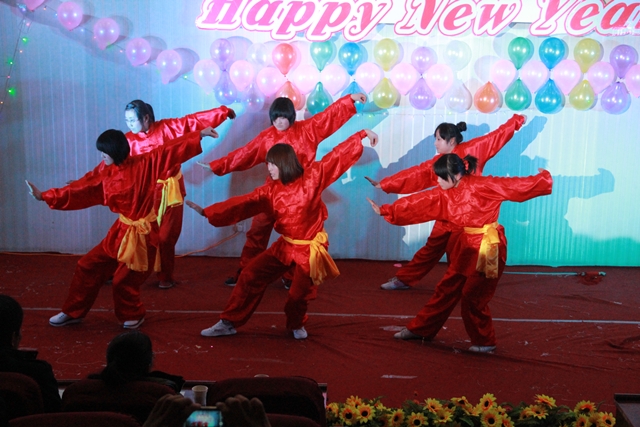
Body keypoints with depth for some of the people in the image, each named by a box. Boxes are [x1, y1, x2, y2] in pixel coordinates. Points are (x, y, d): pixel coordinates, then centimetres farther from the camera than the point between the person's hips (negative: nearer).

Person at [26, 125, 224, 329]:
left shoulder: (145, 164, -12)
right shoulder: (106, 174, 2)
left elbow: (170, 150, -13)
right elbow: (80, 190, 3)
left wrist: (199, 135, -17)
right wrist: (44, 196, 0)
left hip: (142, 234, -6)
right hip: (121, 231, 6)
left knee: (124, 280, -1)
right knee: (87, 267, 8)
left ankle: (133, 315, 29)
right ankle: (73, 312, 25)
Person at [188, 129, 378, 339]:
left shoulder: (312, 177, -11)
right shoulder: (270, 190, -1)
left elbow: (338, 155, -11)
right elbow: (243, 203, -5)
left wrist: (362, 134, -14)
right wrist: (209, 212, -12)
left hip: (311, 249, -4)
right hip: (286, 246, 4)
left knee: (299, 294, 1)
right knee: (250, 276, -1)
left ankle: (296, 325, 36)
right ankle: (229, 322, 10)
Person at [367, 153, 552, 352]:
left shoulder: (482, 186, -18)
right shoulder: (443, 194, 0)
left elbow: (516, 185, -17)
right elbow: (416, 204, 3)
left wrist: (543, 179, -21)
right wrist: (386, 210, 2)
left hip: (487, 249, -6)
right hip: (464, 249, 6)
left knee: (473, 297, -2)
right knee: (446, 290, 13)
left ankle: (484, 341, 16)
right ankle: (420, 329, 24)